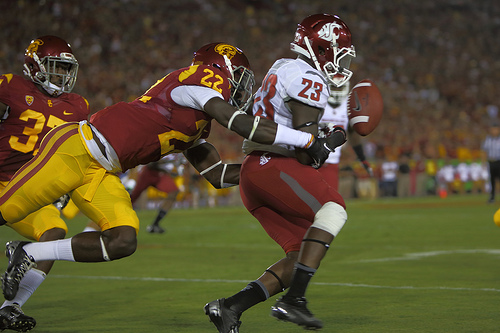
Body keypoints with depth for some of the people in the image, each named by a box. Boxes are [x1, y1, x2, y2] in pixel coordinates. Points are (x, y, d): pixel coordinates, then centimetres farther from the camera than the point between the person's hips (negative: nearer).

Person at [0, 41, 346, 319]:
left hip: (100, 172, 9)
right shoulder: (200, 79, -9)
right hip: (77, 150, -9)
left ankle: (28, 255, 5)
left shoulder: (198, 122, 19)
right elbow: (246, 126, -20)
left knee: (122, 242, -5)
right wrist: (312, 142, -17)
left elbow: (218, 174, 23)